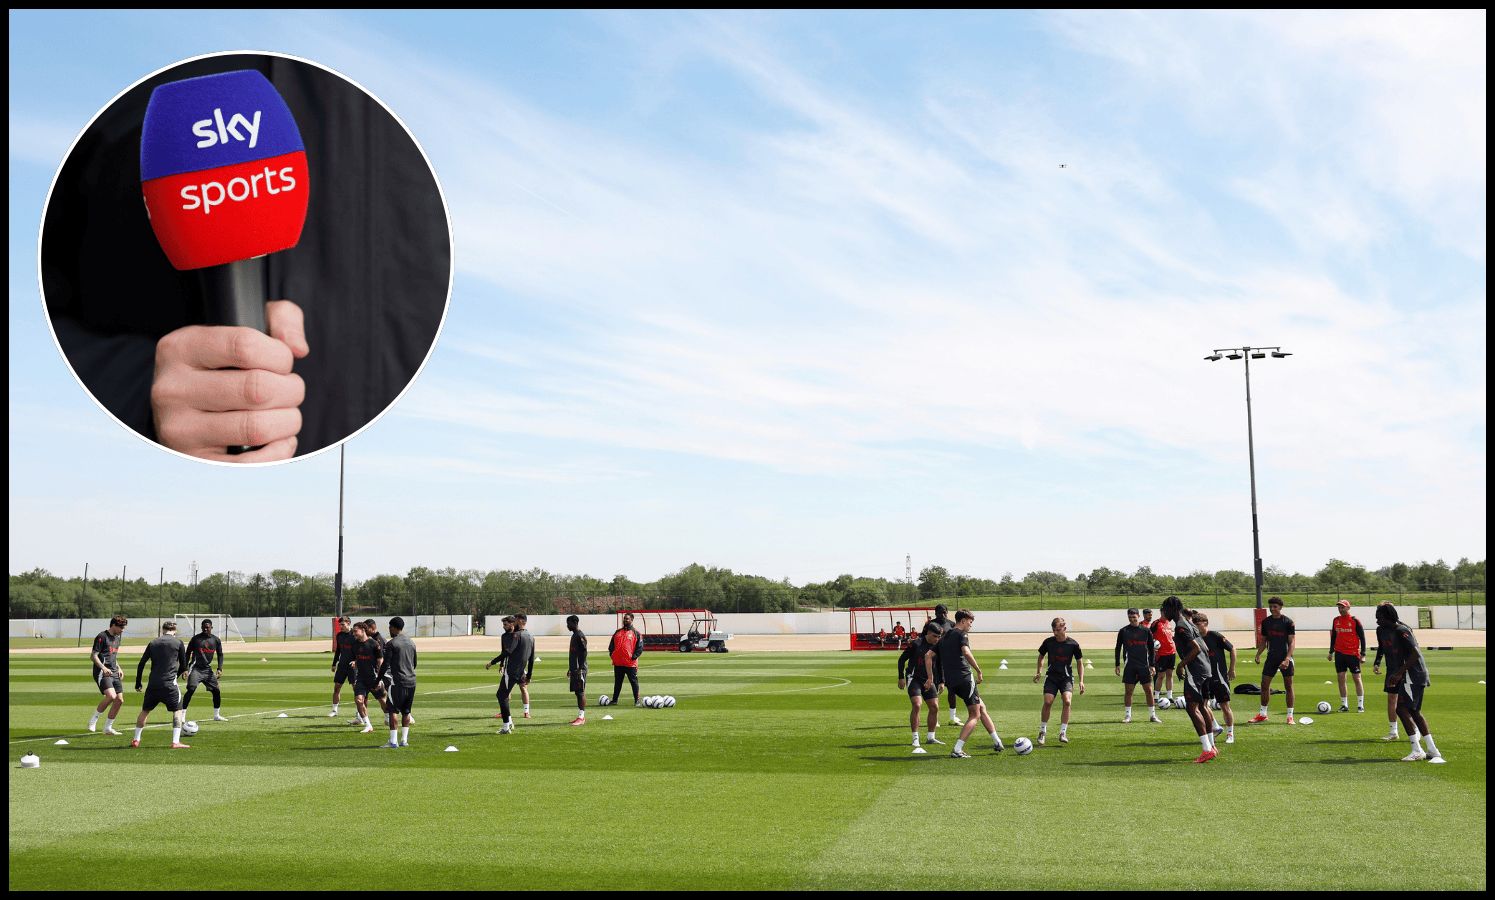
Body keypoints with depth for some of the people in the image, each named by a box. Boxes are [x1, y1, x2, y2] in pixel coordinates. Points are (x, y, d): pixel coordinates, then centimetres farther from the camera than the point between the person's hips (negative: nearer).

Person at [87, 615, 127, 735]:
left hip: (114, 673, 8)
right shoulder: (102, 637, -7)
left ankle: (108, 728, 13)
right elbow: (93, 656, -12)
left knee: (119, 700, 1)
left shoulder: (116, 638, 19)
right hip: (102, 673, -8)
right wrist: (103, 667, -25)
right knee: (111, 696, -25)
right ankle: (93, 720, -5)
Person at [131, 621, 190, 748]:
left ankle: (136, 740, 22)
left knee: (145, 711, 19)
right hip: (169, 684, -3)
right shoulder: (178, 643, 3)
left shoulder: (153, 642, 12)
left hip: (153, 684, 3)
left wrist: (138, 684, 18)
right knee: (178, 710, 7)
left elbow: (141, 664, 11)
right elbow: (183, 666, 6)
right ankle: (175, 742, -4)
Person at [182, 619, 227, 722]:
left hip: (208, 669, 4)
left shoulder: (216, 640, 5)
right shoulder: (196, 638, -5)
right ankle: (182, 716, -17)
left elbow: (220, 655, 11)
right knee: (191, 690, -19)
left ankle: (217, 715, 20)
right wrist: (185, 669, -8)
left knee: (216, 691, 5)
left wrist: (219, 669, -2)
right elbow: (188, 653, 0)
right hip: (195, 668, -4)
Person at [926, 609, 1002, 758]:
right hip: (964, 678, -8)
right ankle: (957, 750, -11)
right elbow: (966, 652, -21)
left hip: (951, 683, 8)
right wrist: (979, 671, -14)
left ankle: (997, 742, 21)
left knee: (982, 708, 19)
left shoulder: (944, 637, 21)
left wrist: (930, 678, 15)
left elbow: (928, 655, 16)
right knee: (975, 715, -1)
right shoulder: (961, 634, -3)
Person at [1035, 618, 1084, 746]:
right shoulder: (1048, 642, -2)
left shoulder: (1073, 644, -6)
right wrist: (1039, 671, 6)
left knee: (1067, 701, -22)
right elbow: (1041, 656, 16)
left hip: (1067, 677, -1)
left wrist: (1081, 681, -2)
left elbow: (1079, 663, 4)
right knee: (1047, 702, -15)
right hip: (1052, 677, 1)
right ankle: (1042, 731, 4)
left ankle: (1063, 733, -12)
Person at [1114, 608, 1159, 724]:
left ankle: (1152, 715, 8)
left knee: (1148, 690, 0)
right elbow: (1118, 648, 6)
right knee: (1128, 691, 1)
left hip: (1144, 665, 0)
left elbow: (1151, 649, 9)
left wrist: (1152, 665, 4)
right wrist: (1117, 665, 2)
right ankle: (1128, 715, 10)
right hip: (1129, 666, 0)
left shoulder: (1146, 631, 4)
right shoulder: (1123, 631, 2)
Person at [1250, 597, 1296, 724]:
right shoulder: (1266, 622, 6)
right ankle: (1263, 714, 12)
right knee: (1264, 685, 2)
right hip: (1272, 657, 4)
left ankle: (1290, 716, 10)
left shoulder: (1288, 622, -7)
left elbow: (1292, 642, -10)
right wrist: (1258, 654, 0)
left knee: (1288, 687, 3)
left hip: (1285, 657, -4)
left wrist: (1287, 658, -21)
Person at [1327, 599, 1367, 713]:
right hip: (1339, 653, 5)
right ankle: (1344, 705, 9)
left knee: (1357, 678, 0)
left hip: (1353, 653, -4)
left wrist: (1363, 654, -8)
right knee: (1341, 678, 3)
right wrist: (1331, 652, 17)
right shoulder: (1336, 620, 9)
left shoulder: (1355, 621, -5)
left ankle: (1360, 705, 6)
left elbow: (1362, 637, -4)